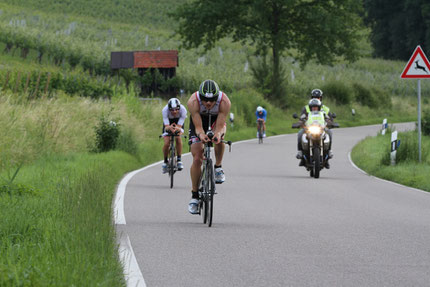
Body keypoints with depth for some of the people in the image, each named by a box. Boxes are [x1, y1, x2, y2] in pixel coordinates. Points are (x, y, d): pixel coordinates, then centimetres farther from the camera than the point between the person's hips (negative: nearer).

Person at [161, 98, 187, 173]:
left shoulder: (183, 110, -35)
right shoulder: (165, 110, -35)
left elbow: (179, 125, -35)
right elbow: (166, 126, -39)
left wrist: (177, 129, -59)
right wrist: (169, 128, -62)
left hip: (178, 122, 0)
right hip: (168, 122, 0)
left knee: (178, 138, -26)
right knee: (167, 143, -16)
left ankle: (179, 160, -14)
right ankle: (165, 161, 8)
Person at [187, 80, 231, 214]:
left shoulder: (225, 101, -36)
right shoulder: (193, 102, -37)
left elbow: (220, 126, -38)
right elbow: (198, 127, -37)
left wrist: (218, 134, -61)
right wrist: (201, 135, -59)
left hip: (216, 118, 0)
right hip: (198, 118, 0)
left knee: (219, 134, -36)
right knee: (197, 159, -9)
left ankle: (218, 167, -12)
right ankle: (194, 195, 3)